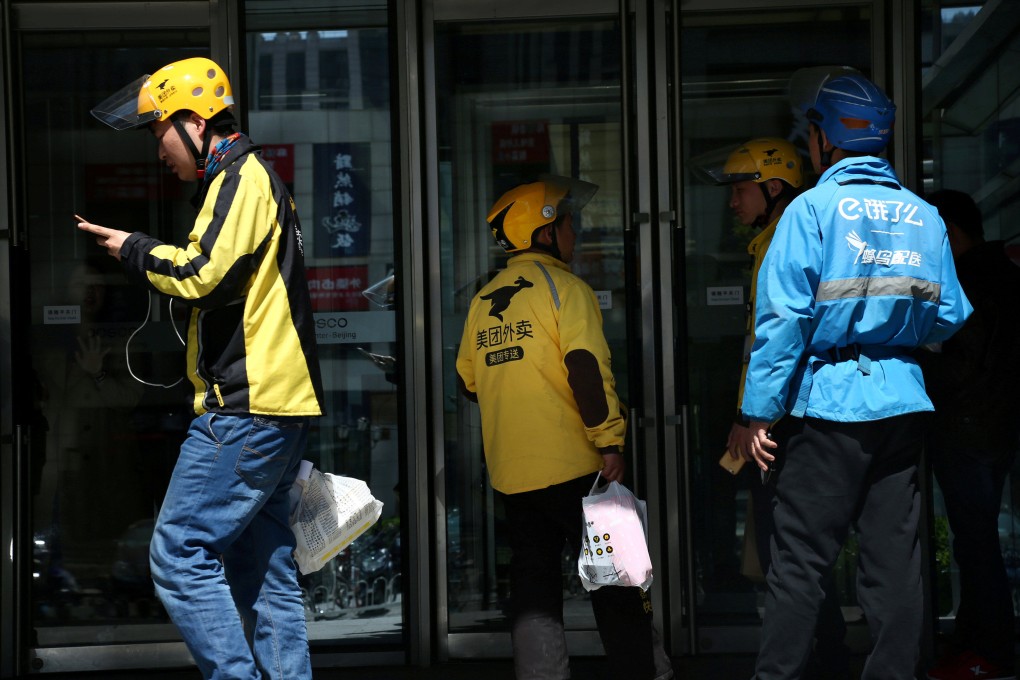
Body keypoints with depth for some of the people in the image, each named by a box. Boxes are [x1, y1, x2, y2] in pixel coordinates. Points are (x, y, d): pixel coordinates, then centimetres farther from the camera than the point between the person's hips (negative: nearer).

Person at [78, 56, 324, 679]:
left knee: (180, 554, -10)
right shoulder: (255, 178, 23)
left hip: (245, 409, -10)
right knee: (263, 569, 10)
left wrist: (135, 251, -6)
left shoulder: (240, 178, -10)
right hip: (276, 409, 10)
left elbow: (205, 275, -21)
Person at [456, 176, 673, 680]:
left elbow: (468, 381, 16)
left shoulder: (484, 300, 11)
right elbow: (587, 368, -17)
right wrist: (609, 440, -15)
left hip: (510, 470, 6)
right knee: (614, 581, 3)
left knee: (533, 581, 9)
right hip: (571, 466, -6)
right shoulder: (563, 287, -7)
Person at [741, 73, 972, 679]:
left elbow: (784, 318, -11)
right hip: (902, 402, 5)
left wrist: (762, 411, -8)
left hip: (829, 403, -4)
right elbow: (949, 317, 9)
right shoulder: (924, 216, 7)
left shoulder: (814, 208, -6)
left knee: (800, 561, -1)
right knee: (895, 560, 8)